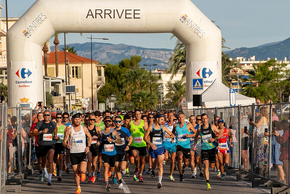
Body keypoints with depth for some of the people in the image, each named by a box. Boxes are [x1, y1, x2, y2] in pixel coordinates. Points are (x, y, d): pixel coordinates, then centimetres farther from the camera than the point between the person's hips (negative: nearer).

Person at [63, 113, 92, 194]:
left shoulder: (84, 128, 2)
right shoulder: (69, 130, -3)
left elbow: (90, 137, 18)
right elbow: (64, 142, -4)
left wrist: (88, 146, 3)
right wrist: (66, 145, -27)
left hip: (83, 152, 0)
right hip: (73, 153, 0)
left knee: (82, 170, -18)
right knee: (76, 172, 4)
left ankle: (82, 173, 20)